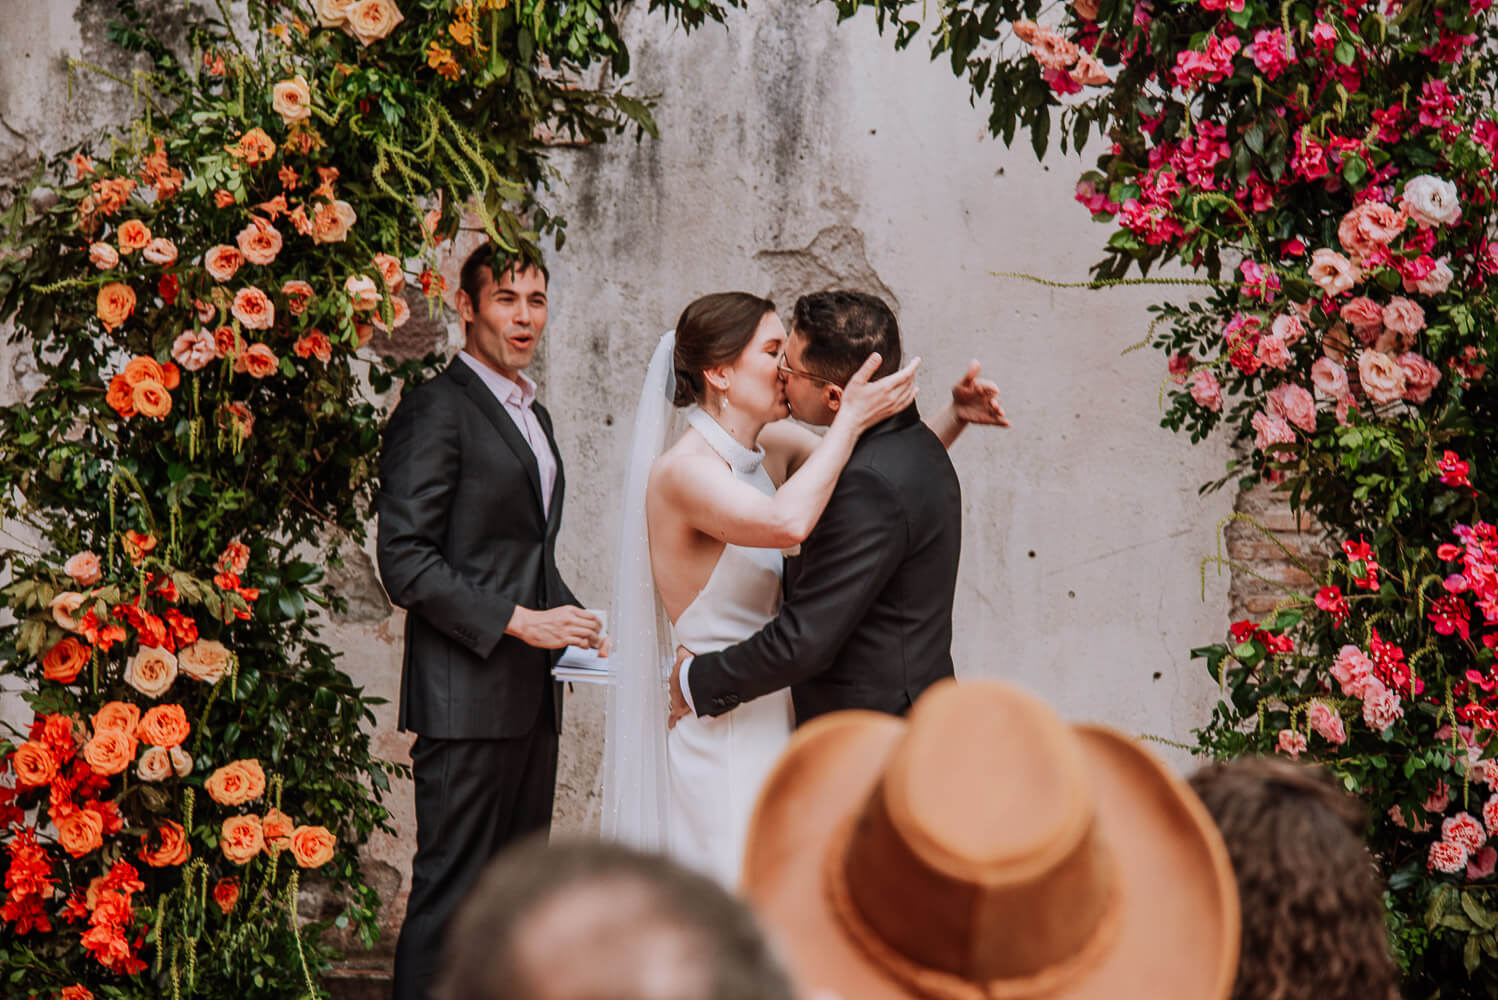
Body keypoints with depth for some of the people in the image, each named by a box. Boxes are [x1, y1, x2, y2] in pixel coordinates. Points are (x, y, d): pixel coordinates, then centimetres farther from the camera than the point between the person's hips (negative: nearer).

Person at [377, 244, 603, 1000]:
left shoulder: (532, 413, 19)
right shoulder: (436, 410, -9)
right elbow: (406, 560, -16)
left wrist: (571, 618, 9)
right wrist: (518, 620, -18)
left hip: (532, 695, 9)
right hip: (466, 693, -9)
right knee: (451, 891, -7)